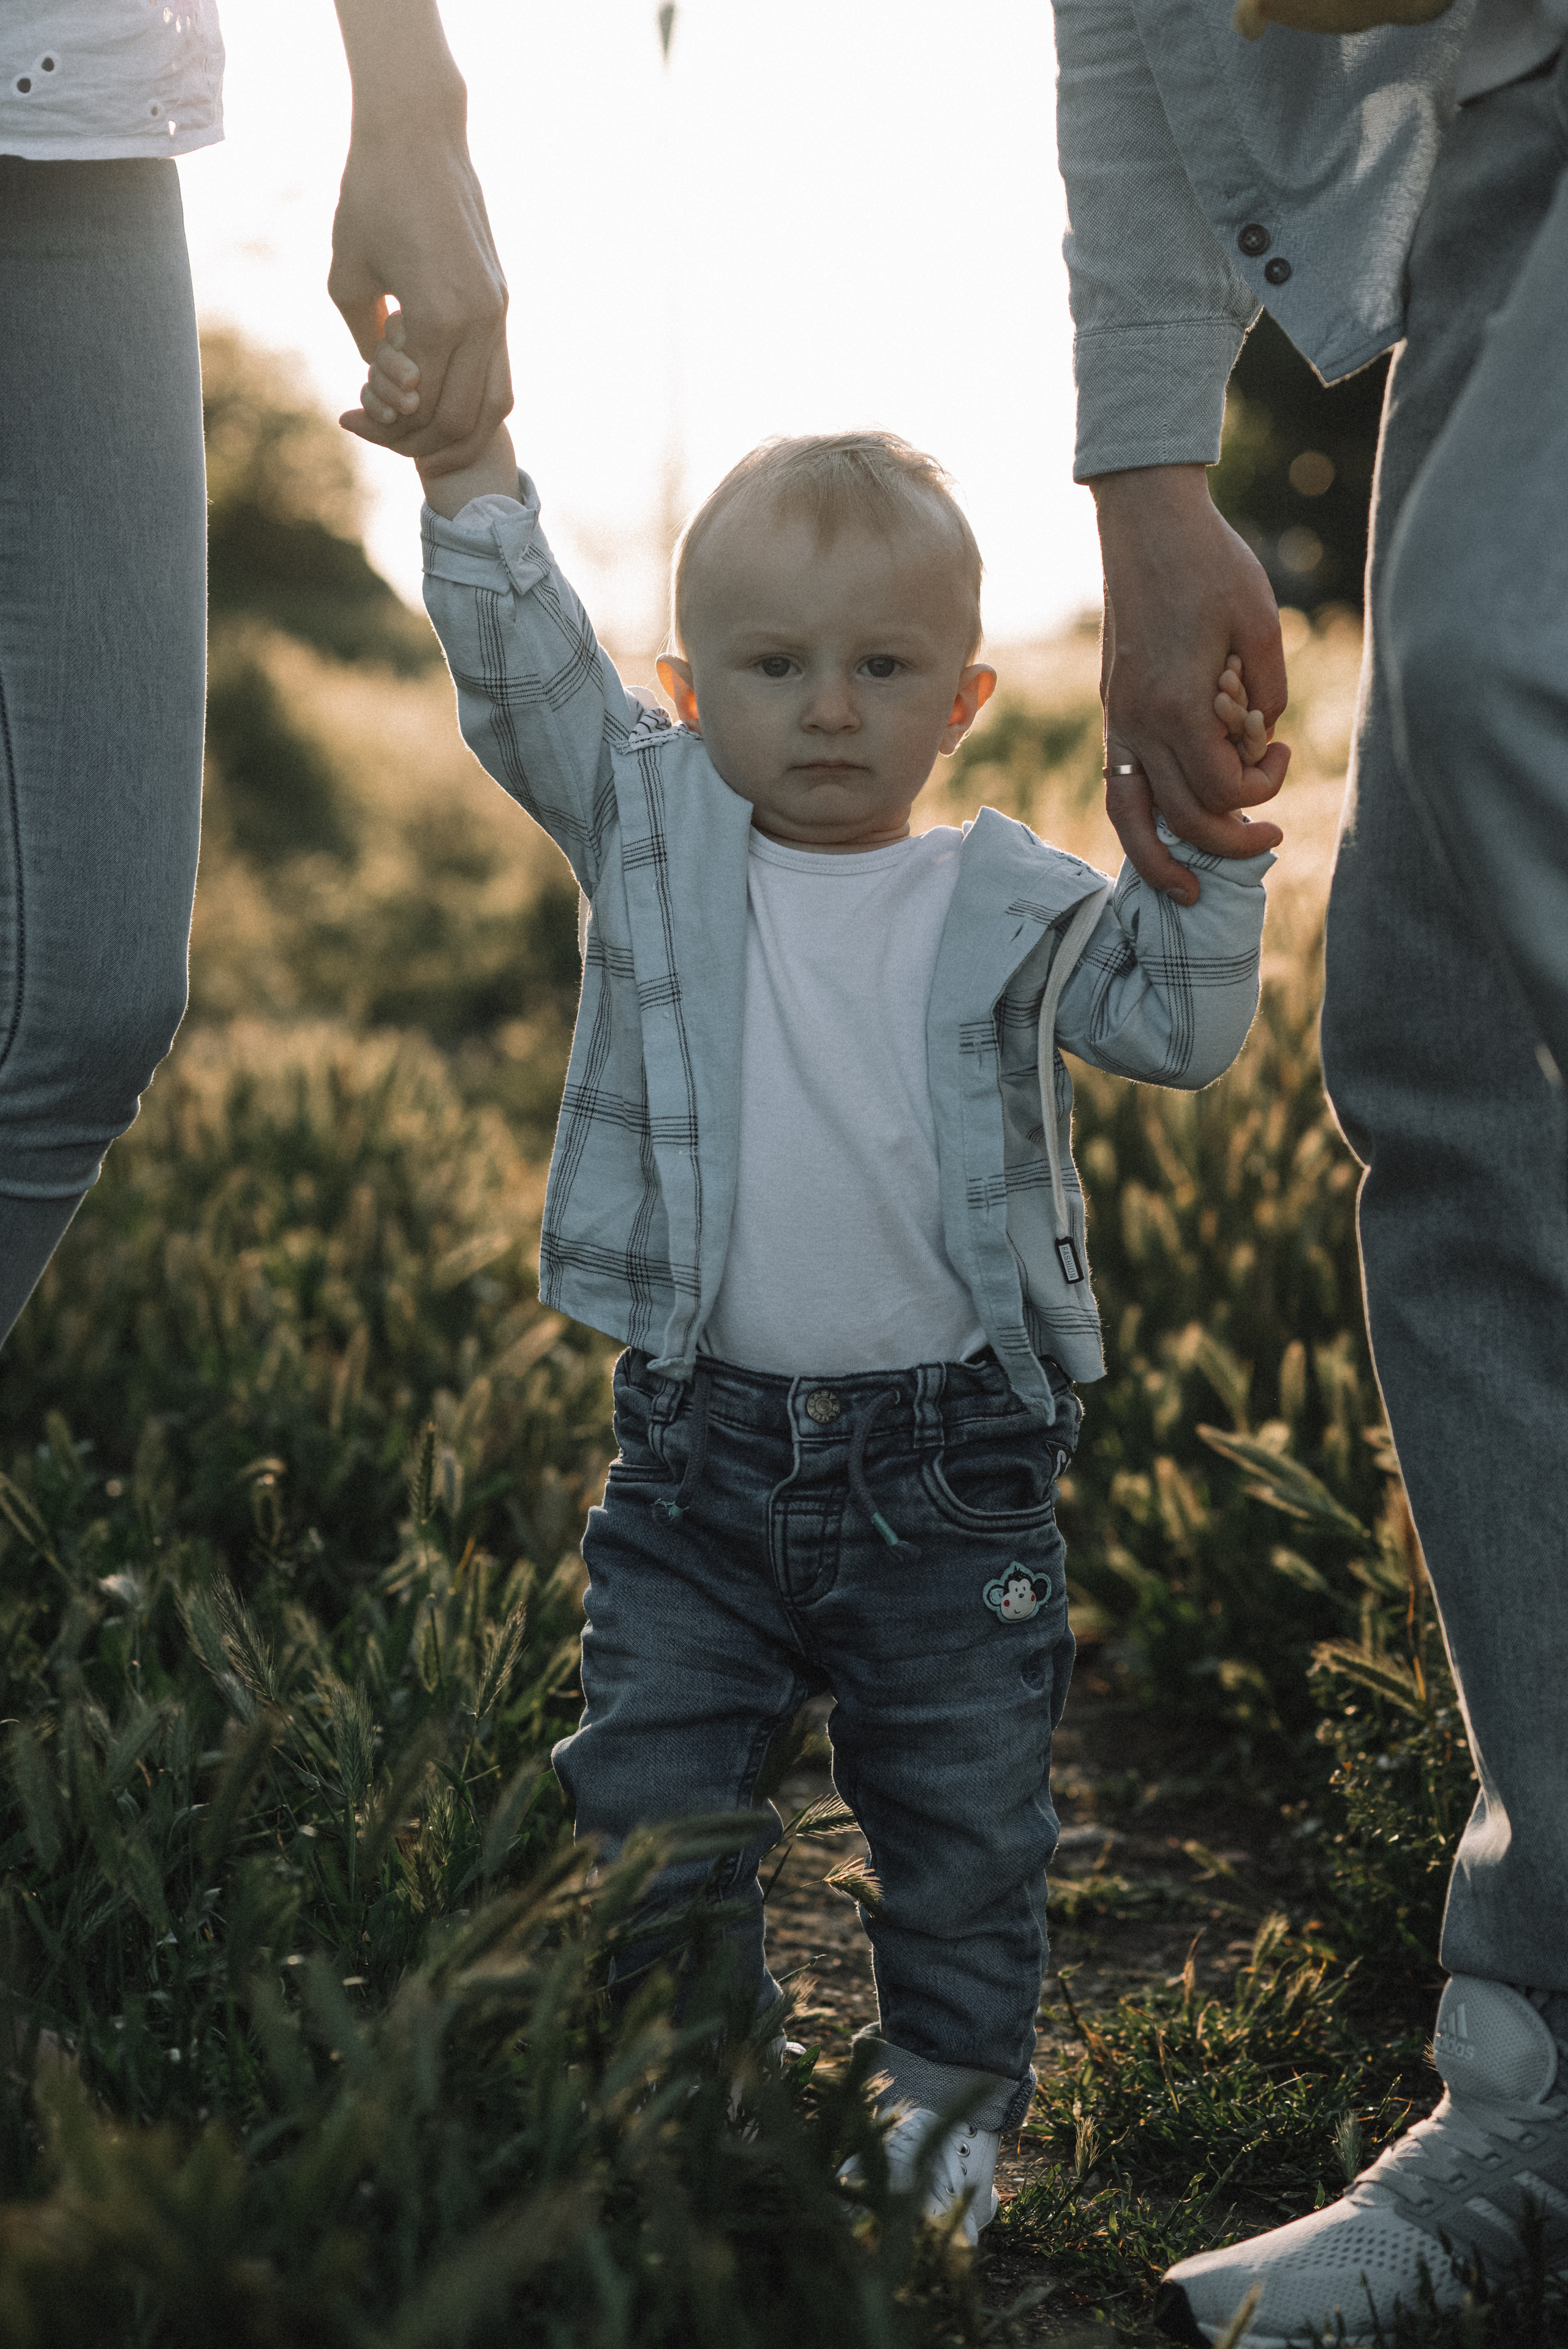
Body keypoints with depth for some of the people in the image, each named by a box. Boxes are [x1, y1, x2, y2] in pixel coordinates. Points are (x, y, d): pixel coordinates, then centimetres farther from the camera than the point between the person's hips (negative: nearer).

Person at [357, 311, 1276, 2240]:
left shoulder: (1010, 906, 0)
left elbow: (1183, 1026, -5)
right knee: (649, 1790, 8)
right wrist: (473, 476, -21)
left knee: (963, 1808, 10)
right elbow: (525, 680, -9)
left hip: (948, 1456, -1)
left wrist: (1197, 847, -20)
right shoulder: (652, 837, 2)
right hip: (701, 1445, 1)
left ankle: (950, 2086, 31)